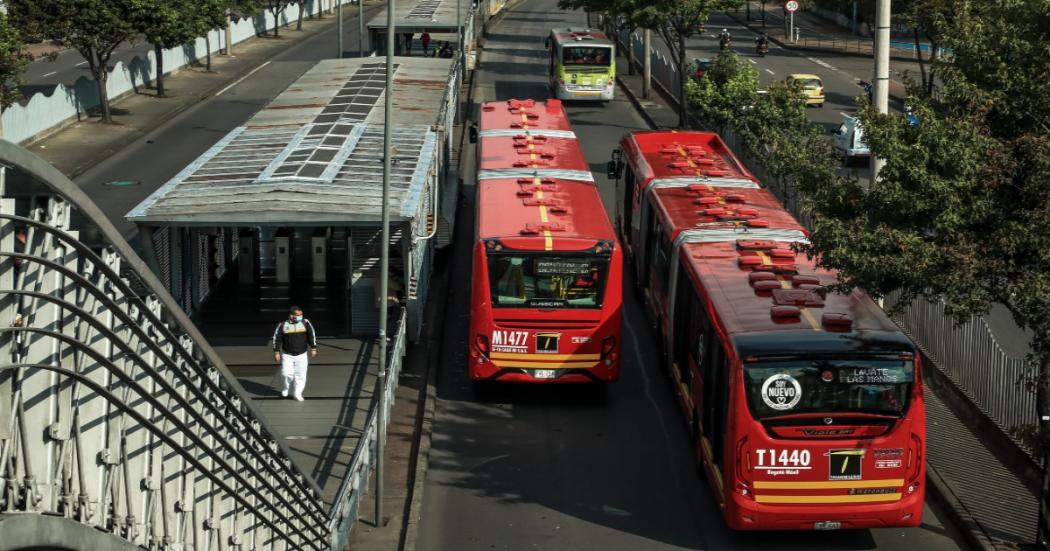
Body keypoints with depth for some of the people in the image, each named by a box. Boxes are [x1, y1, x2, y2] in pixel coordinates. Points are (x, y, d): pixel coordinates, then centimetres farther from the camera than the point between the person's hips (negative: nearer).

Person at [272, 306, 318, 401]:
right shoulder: (283, 325, -7)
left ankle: (297, 393, 12)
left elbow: (312, 335, 2)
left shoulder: (305, 323, -6)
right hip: (287, 355, -1)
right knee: (286, 374, -8)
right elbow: (276, 338, 0)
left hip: (301, 355, 1)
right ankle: (285, 390, 19)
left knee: (300, 375, -1)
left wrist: (313, 348, 2)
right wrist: (276, 352, -2)